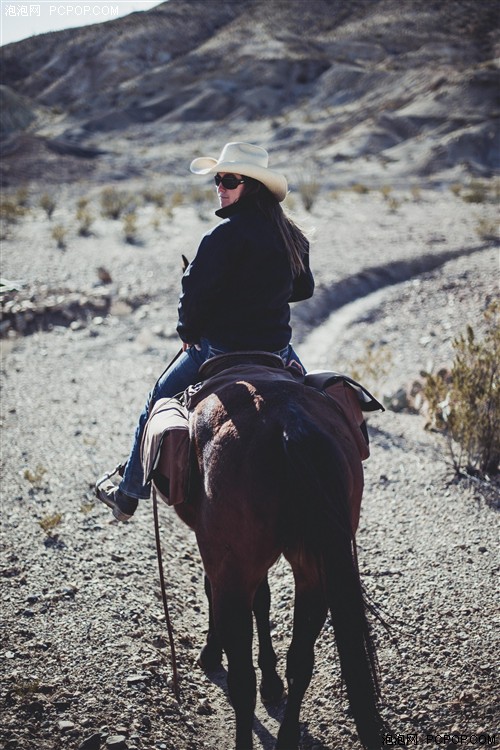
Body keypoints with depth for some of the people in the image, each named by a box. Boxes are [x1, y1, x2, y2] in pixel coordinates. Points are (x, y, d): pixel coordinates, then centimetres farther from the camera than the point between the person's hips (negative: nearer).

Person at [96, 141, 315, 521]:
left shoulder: (227, 233, -20)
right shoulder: (290, 234, 3)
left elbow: (195, 290, -20)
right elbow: (304, 288, 15)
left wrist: (189, 331, -2)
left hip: (221, 348, -5)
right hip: (276, 345, 6)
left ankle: (129, 494, 25)